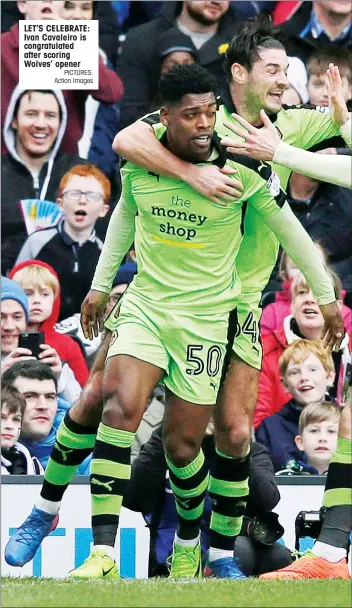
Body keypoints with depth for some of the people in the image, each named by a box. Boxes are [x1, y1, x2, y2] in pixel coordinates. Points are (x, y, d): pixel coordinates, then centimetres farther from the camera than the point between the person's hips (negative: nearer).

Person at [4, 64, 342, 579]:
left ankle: (191, 546, 30)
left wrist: (326, 295, 8)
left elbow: (288, 228, 1)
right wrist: (100, 284, 21)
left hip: (206, 315, -2)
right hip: (143, 302, 2)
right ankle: (103, 553, -24)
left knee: (182, 444, -1)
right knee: (117, 406, -22)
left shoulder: (243, 168, -13)